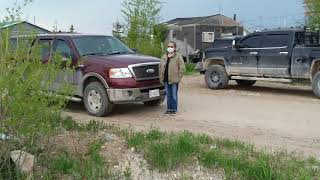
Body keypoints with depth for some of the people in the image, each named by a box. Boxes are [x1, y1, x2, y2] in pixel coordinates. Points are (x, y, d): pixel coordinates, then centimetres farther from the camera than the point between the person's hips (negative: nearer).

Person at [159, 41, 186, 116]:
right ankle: (169, 109, 21)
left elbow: (182, 68, -7)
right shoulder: (164, 57, 12)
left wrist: (178, 78, -11)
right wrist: (161, 78, 9)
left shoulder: (178, 57, -5)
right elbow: (160, 67, 17)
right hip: (166, 80, 5)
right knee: (168, 95, 12)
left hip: (174, 80, -5)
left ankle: (174, 110, 10)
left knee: (174, 95, 1)